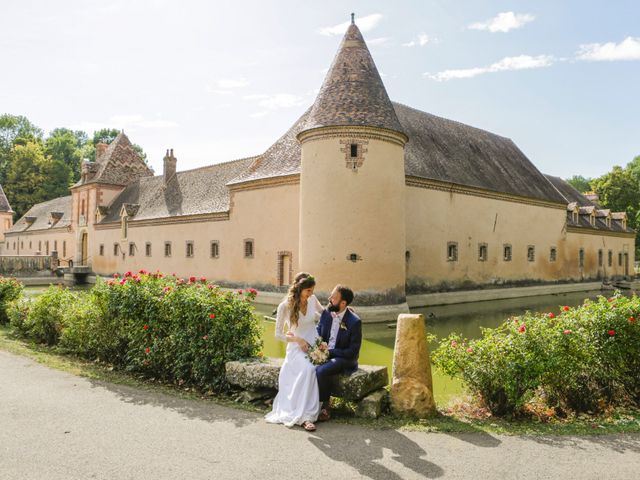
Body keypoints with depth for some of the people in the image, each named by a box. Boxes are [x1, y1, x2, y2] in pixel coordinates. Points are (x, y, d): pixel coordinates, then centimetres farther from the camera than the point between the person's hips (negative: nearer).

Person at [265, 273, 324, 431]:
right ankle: (305, 415, -29)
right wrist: (298, 340, -13)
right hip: (297, 348, -3)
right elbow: (278, 334, -1)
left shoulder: (312, 300, 2)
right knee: (308, 369, -34)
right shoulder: (285, 306, -8)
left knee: (313, 369, -30)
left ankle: (304, 414, -24)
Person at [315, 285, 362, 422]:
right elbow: (317, 333, 9)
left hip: (344, 359, -5)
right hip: (324, 354, 5)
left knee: (321, 371, -31)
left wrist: (329, 352, -18)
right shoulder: (326, 312, 0)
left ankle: (325, 407, -9)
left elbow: (353, 352, -15)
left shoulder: (354, 321, -18)